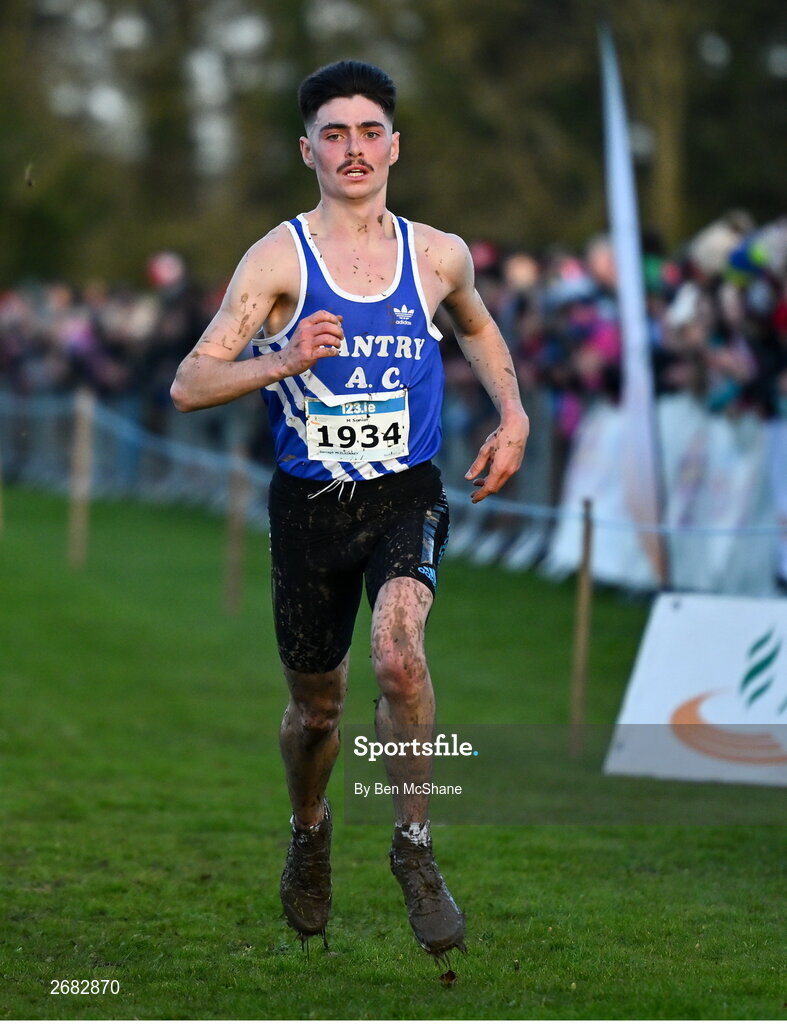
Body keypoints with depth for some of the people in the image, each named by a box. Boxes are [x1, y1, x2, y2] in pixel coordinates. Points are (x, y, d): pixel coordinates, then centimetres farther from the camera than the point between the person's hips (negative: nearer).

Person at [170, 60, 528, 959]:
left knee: (398, 653, -28)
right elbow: (188, 385, -13)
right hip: (309, 503, 0)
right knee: (315, 706, 13)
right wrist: (284, 361, -28)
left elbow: (476, 327, 26)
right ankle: (308, 830, 46)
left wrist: (512, 414, 11)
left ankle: (413, 847, -11)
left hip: (407, 496, 0)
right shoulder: (279, 259, -7)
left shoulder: (439, 256, 2)